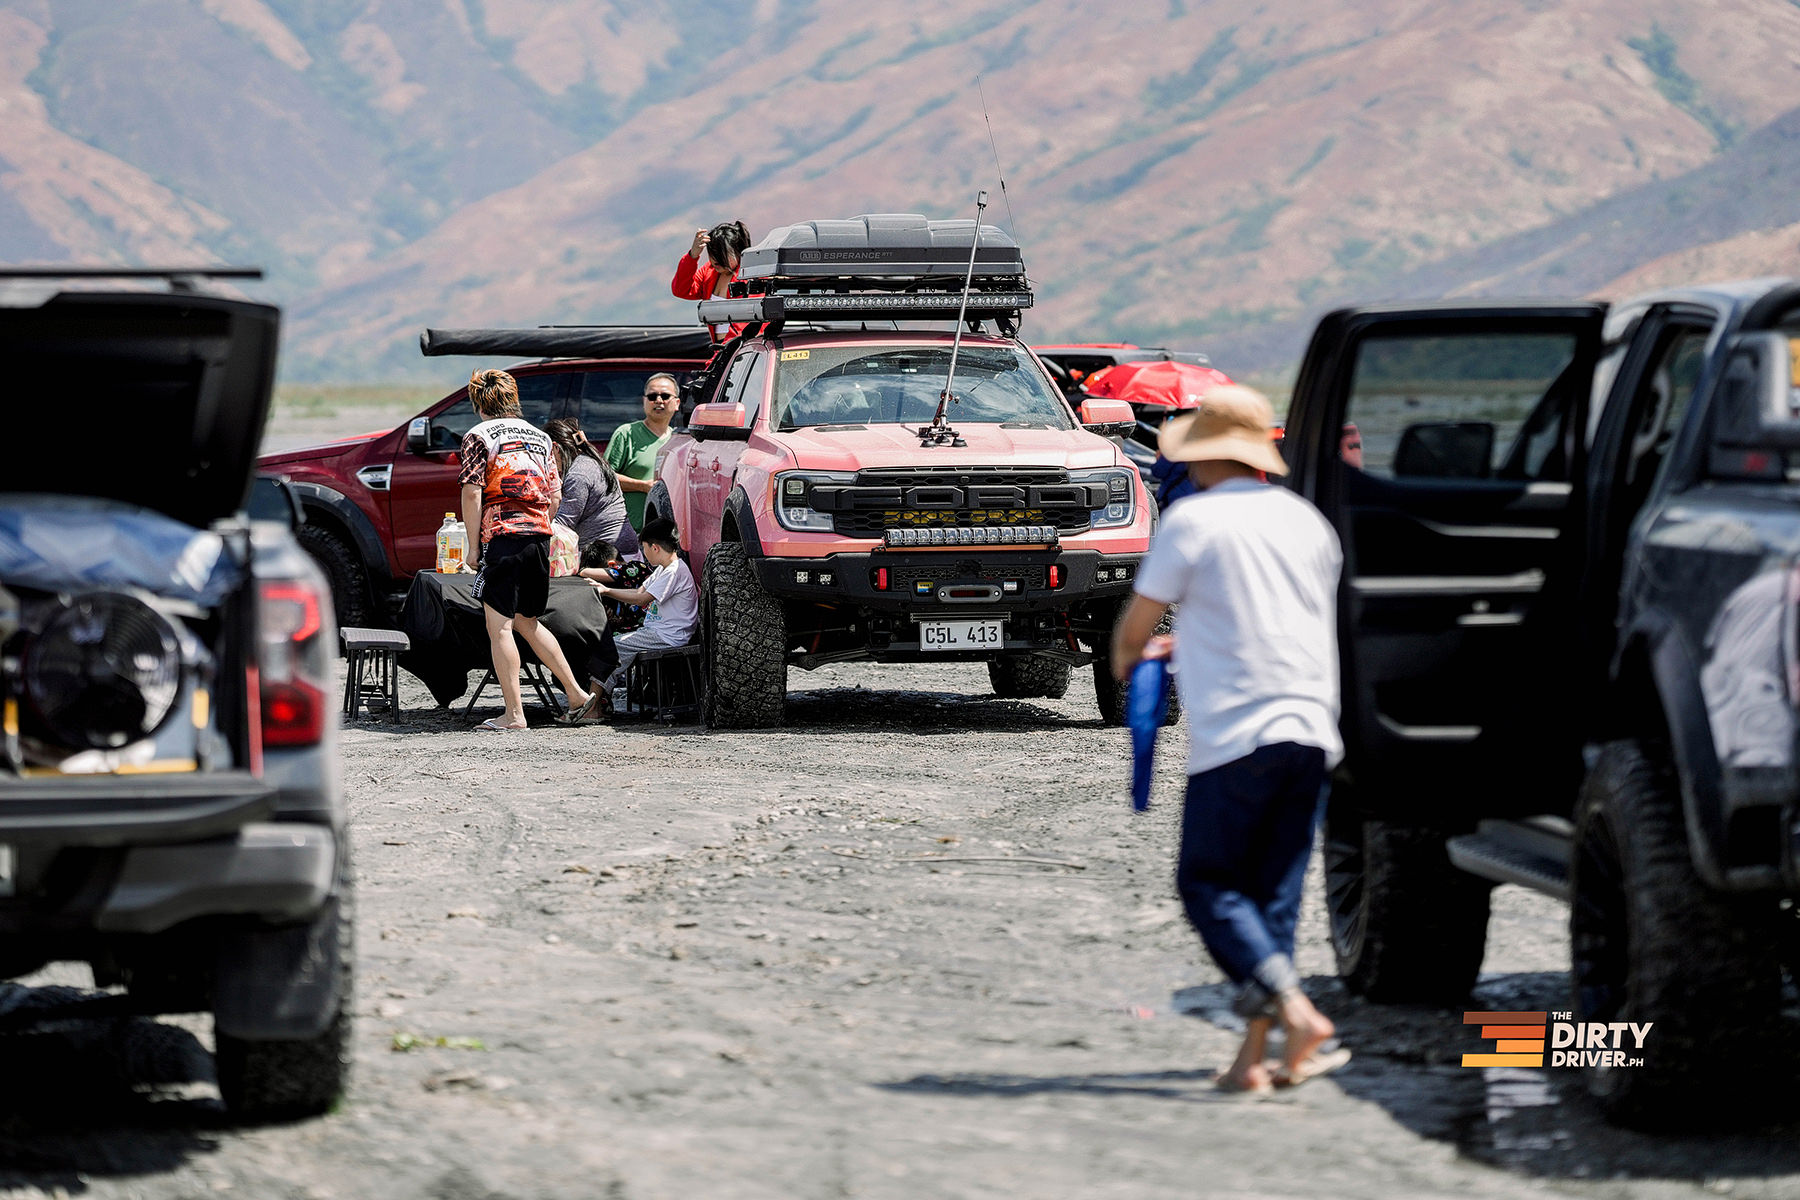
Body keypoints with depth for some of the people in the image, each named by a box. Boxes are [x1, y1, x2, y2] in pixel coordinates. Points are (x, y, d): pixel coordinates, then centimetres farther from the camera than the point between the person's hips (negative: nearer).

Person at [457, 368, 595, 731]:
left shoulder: (479, 437, -1)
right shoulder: (540, 437, 17)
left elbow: (472, 493, -8)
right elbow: (554, 497, 14)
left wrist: (473, 545, -5)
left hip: (501, 537, -6)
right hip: (539, 538, 6)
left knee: (499, 627, -2)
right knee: (527, 622, 20)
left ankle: (514, 714, -6)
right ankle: (576, 694, 19)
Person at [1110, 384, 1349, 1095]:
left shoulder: (1194, 520, -3)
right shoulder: (1306, 521, 16)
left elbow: (1135, 628, 1)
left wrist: (1128, 656, 26)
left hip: (1235, 735, -6)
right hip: (1310, 729, 6)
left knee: (1208, 885, 0)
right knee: (1274, 895, 8)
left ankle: (1294, 1011, -19)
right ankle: (1255, 1055, 2)